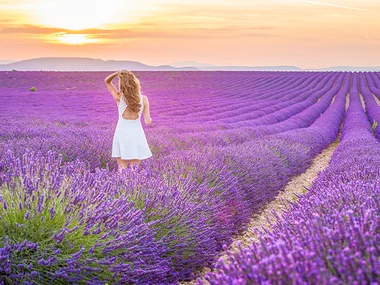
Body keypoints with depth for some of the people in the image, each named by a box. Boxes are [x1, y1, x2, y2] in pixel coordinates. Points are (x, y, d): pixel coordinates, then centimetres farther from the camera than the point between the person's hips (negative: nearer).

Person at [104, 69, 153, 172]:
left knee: (122, 170, 8)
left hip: (122, 134, -1)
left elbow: (107, 81, 7)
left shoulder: (119, 98, -8)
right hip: (137, 134, 1)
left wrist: (117, 73, -10)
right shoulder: (144, 99, -5)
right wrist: (149, 118, 20)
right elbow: (148, 121, -4)